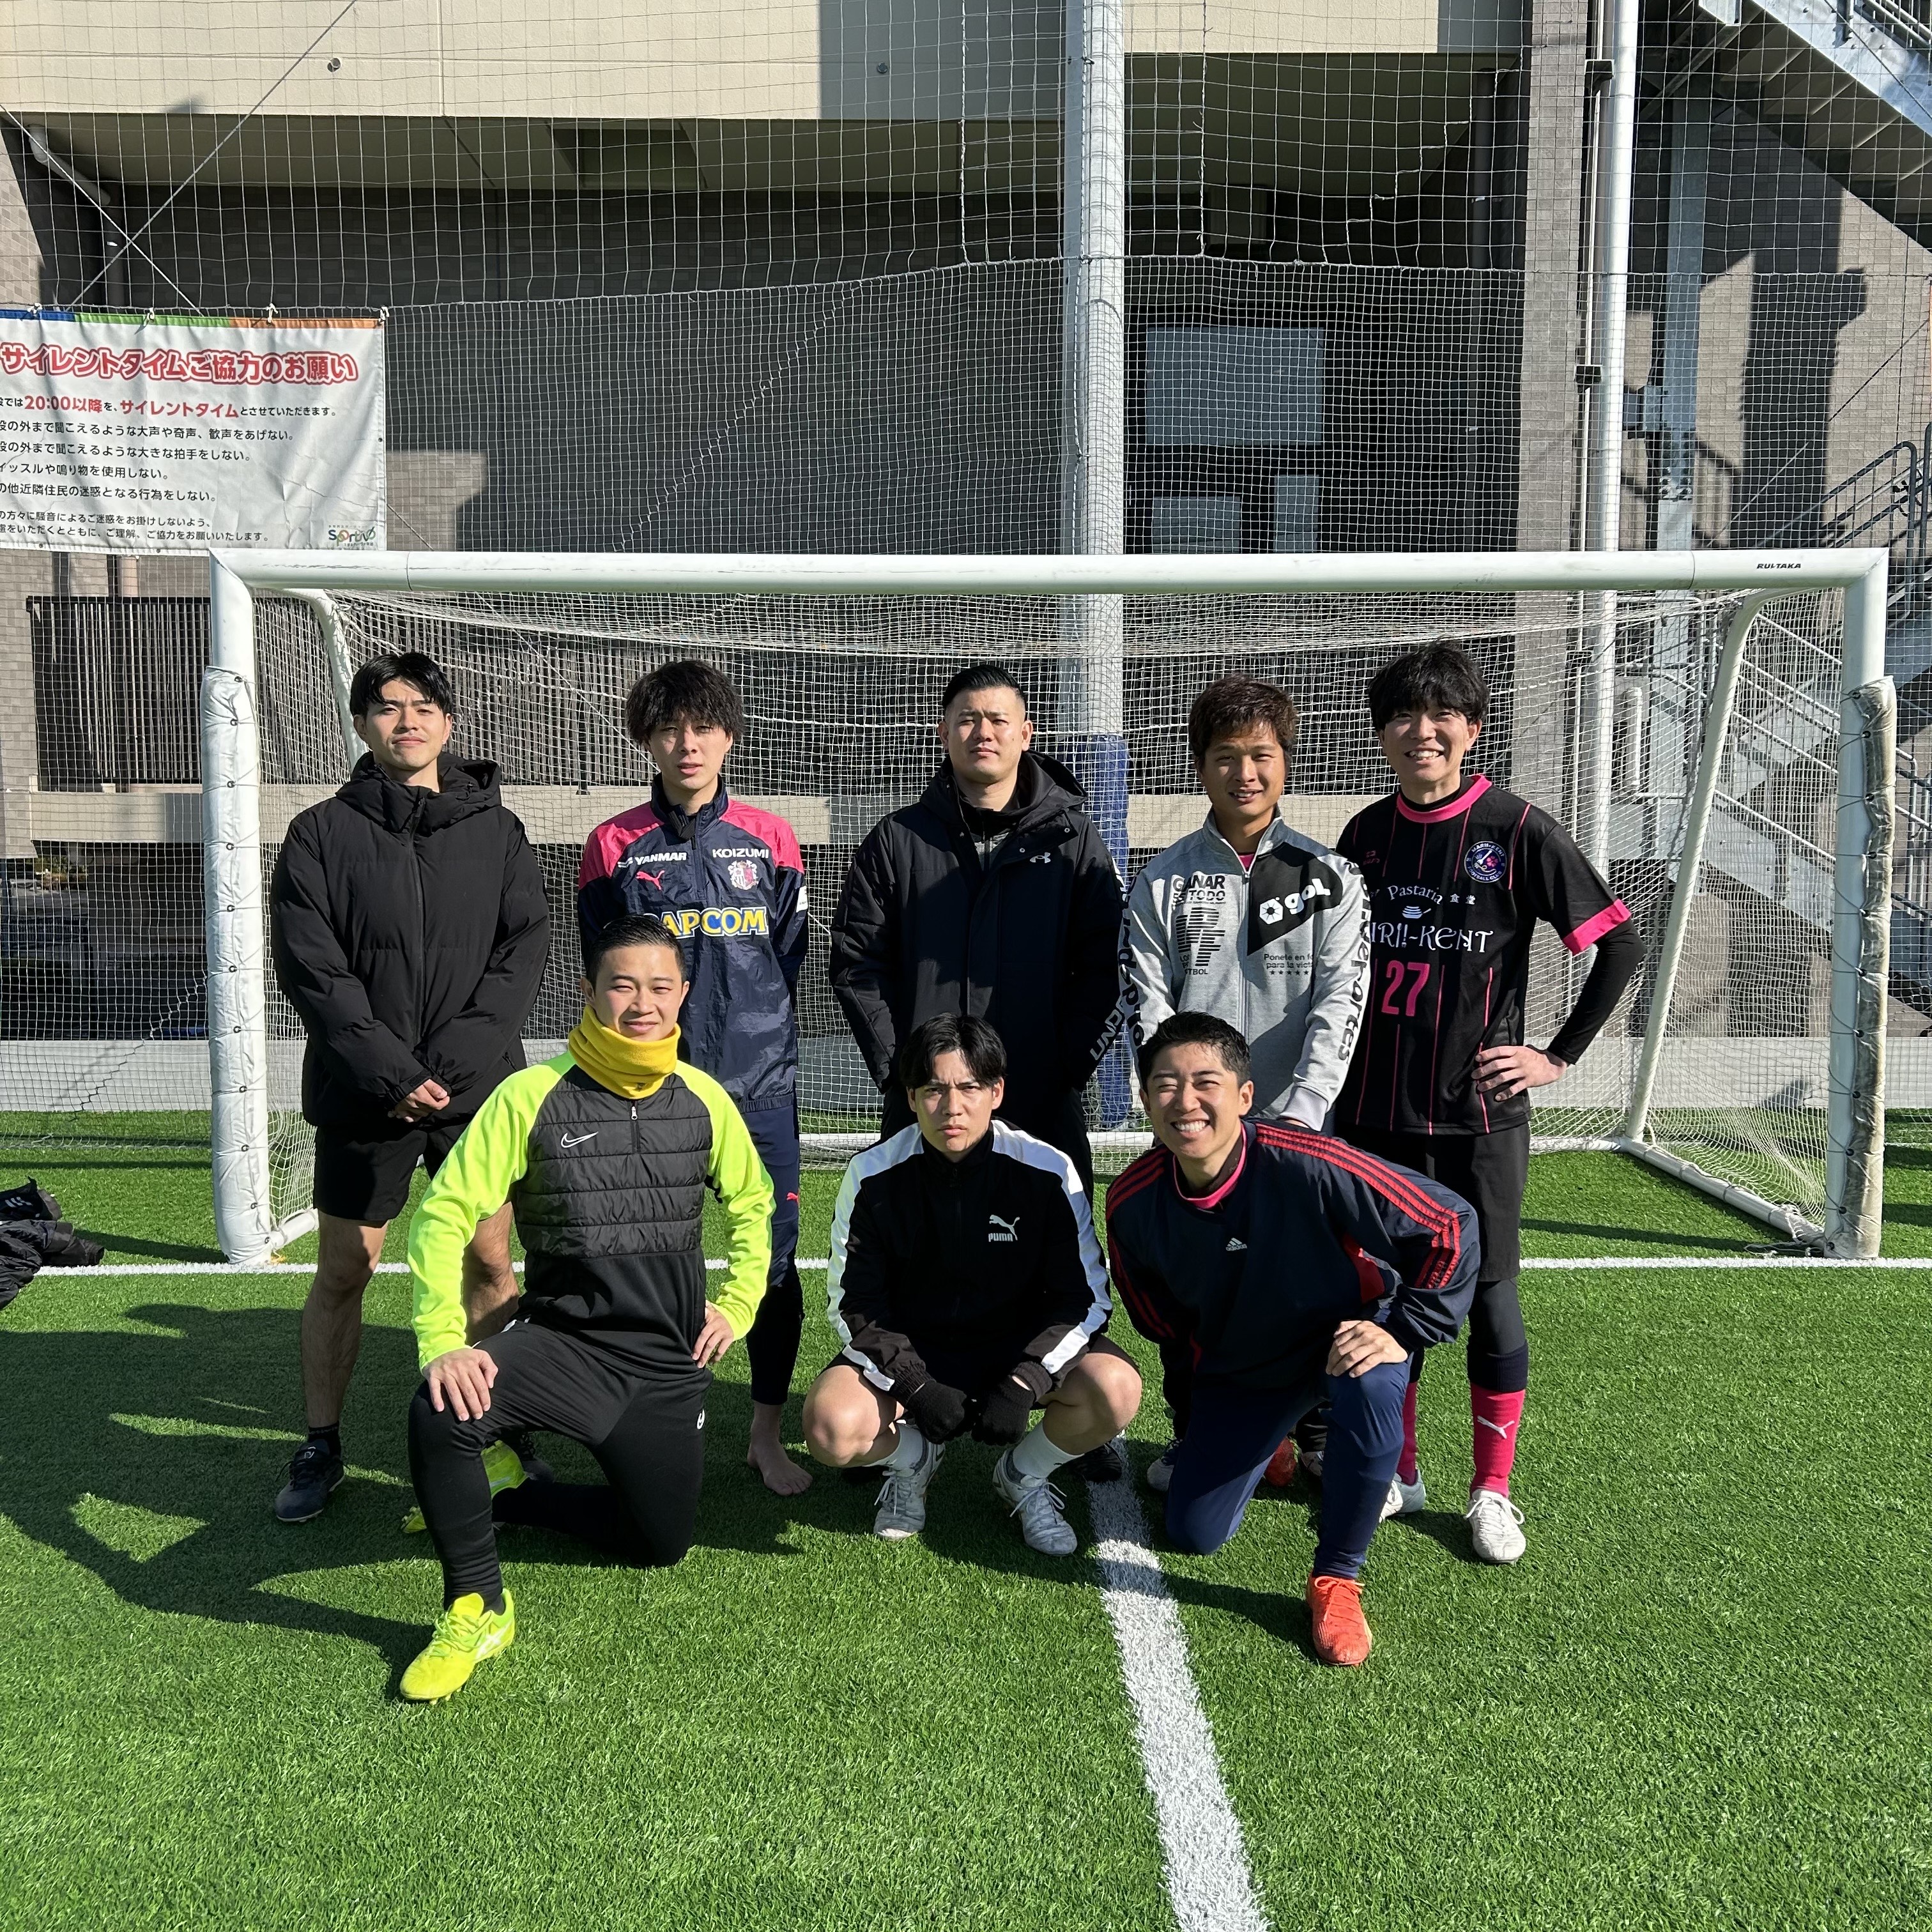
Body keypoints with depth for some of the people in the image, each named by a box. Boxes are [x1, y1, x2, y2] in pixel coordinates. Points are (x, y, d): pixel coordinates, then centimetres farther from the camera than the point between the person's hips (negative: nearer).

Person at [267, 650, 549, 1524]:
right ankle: (321, 1446, 22)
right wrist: (392, 1073, -14)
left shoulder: (496, 831, 5)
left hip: (479, 1088, 1)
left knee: (489, 1263, 6)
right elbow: (308, 967, -6)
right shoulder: (321, 833, 0)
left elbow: (524, 950, -2)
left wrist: (453, 1060, -13)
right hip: (363, 1094, -1)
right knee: (341, 1273, 6)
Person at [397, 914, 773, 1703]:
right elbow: (445, 1213, -12)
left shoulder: (703, 1099, 0)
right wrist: (443, 1342, -24)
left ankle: (504, 1491, 32)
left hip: (670, 1363, 4)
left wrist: (737, 1306, 8)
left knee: (662, 1543, 9)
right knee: (441, 1408, -32)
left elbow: (752, 1204, 17)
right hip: (561, 1341, -3)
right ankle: (476, 1608, -9)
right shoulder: (532, 1096, -10)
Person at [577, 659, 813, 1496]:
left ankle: (768, 1433, 13)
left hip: (760, 1082, 1)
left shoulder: (769, 839, 8)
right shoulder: (616, 846, 4)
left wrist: (750, 1037, 5)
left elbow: (788, 959, 11)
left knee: (773, 1255, 0)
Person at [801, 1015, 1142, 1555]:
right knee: (831, 1427, -28)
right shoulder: (873, 1177, -11)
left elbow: (1085, 1296, -9)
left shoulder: (1046, 1171, -13)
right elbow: (854, 1303, -7)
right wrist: (918, 1388, -21)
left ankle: (1023, 1474, 5)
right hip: (909, 1352, 0)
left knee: (1116, 1389, -29)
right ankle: (913, 1459, 10)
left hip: (1020, 1345, 0)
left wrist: (1022, 1385, -22)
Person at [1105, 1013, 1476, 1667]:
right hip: (1238, 1366, 4)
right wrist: (1191, 1403, 11)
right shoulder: (1133, 1201, -20)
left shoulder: (1308, 1165, -34)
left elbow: (1450, 1227, -26)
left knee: (1370, 1391, -39)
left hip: (1347, 1335, -4)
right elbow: (1156, 1315, 2)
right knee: (1193, 1534, 3)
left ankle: (1338, 1577, -15)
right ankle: (1269, 1447, 37)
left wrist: (1403, 1332, -26)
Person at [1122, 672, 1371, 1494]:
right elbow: (1148, 1005, 0)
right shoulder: (1162, 882, 4)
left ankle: (1322, 1440, 24)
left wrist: (1295, 1116, -16)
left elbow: (1339, 1004, -6)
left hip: (1299, 1125, 0)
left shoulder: (1330, 877, 3)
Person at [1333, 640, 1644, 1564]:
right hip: (1373, 1112, 4)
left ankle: (1493, 1489, 16)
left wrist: (1560, 1055, -5)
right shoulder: (1366, 833, 6)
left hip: (1479, 1113, -3)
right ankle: (1396, 1469, 25)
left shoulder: (1518, 830, -6)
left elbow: (1620, 945, -2)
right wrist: (1331, 1078, 11)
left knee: (1487, 1292, 2)